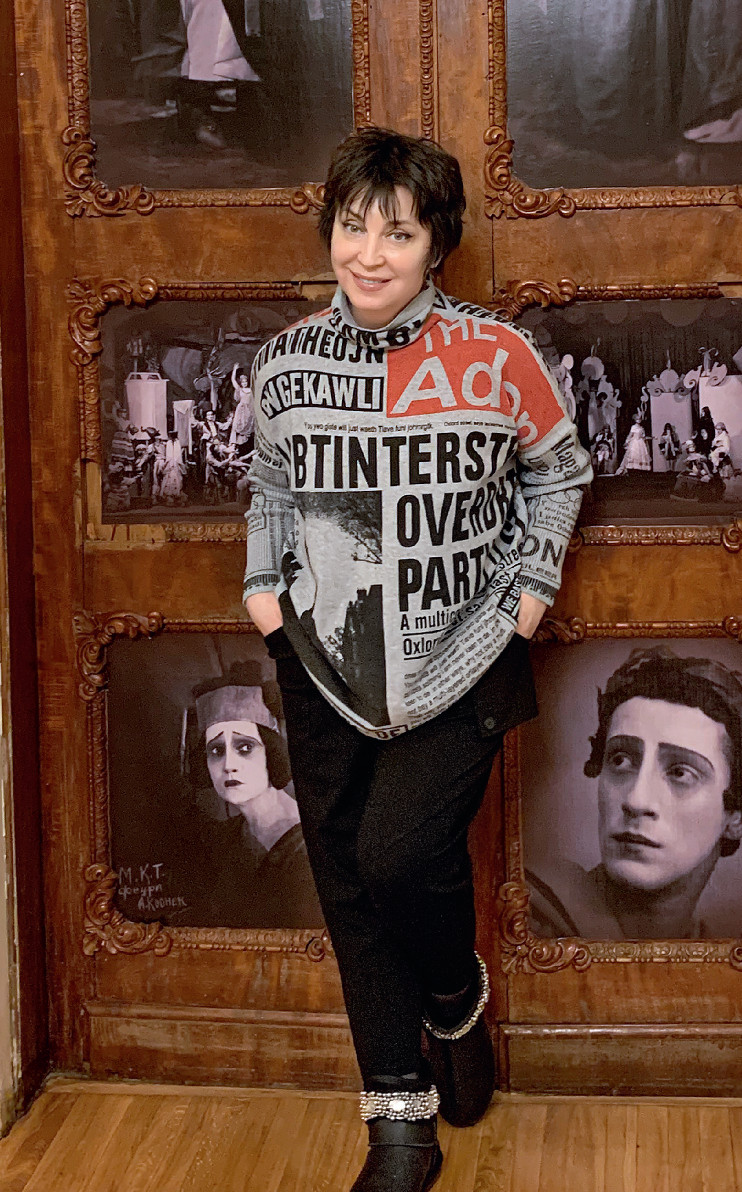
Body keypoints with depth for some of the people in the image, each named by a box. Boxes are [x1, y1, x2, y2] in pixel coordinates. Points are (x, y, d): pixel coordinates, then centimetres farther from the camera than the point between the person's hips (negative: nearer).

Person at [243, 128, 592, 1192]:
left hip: (461, 661, -3)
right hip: (329, 667, 4)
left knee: (402, 853, -20)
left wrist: (530, 587, 2)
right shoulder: (285, 362, 2)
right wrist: (263, 584, 7)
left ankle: (460, 1001, 16)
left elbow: (556, 472, 10)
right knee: (350, 887, 7)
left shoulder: (496, 357, -7)